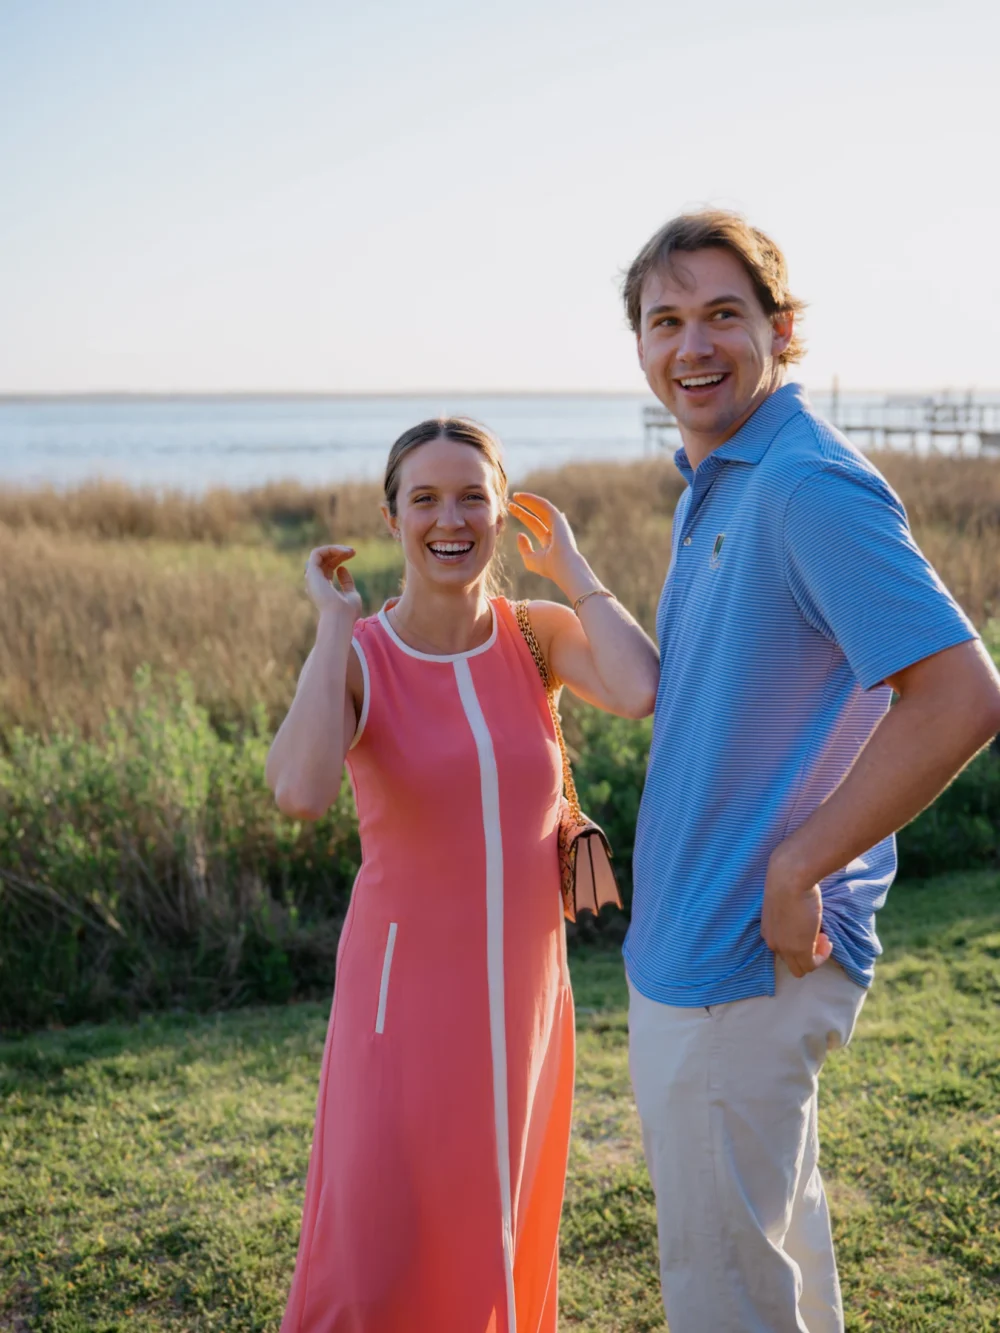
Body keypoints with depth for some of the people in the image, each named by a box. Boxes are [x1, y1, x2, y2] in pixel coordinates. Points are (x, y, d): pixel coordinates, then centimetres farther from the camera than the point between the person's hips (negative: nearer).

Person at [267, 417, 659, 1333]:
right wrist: (335, 624, -21)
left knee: (499, 1246, 18)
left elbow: (640, 693, -25)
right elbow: (302, 793, -31)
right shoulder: (354, 658, -10)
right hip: (406, 990, -3)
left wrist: (570, 568, -12)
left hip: (524, 992, 3)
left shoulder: (543, 632, -3)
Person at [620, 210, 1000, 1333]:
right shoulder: (712, 490, 12)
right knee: (776, 1227, 25)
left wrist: (794, 870, -22)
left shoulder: (812, 485, -19)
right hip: (686, 938, 10)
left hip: (745, 959, -9)